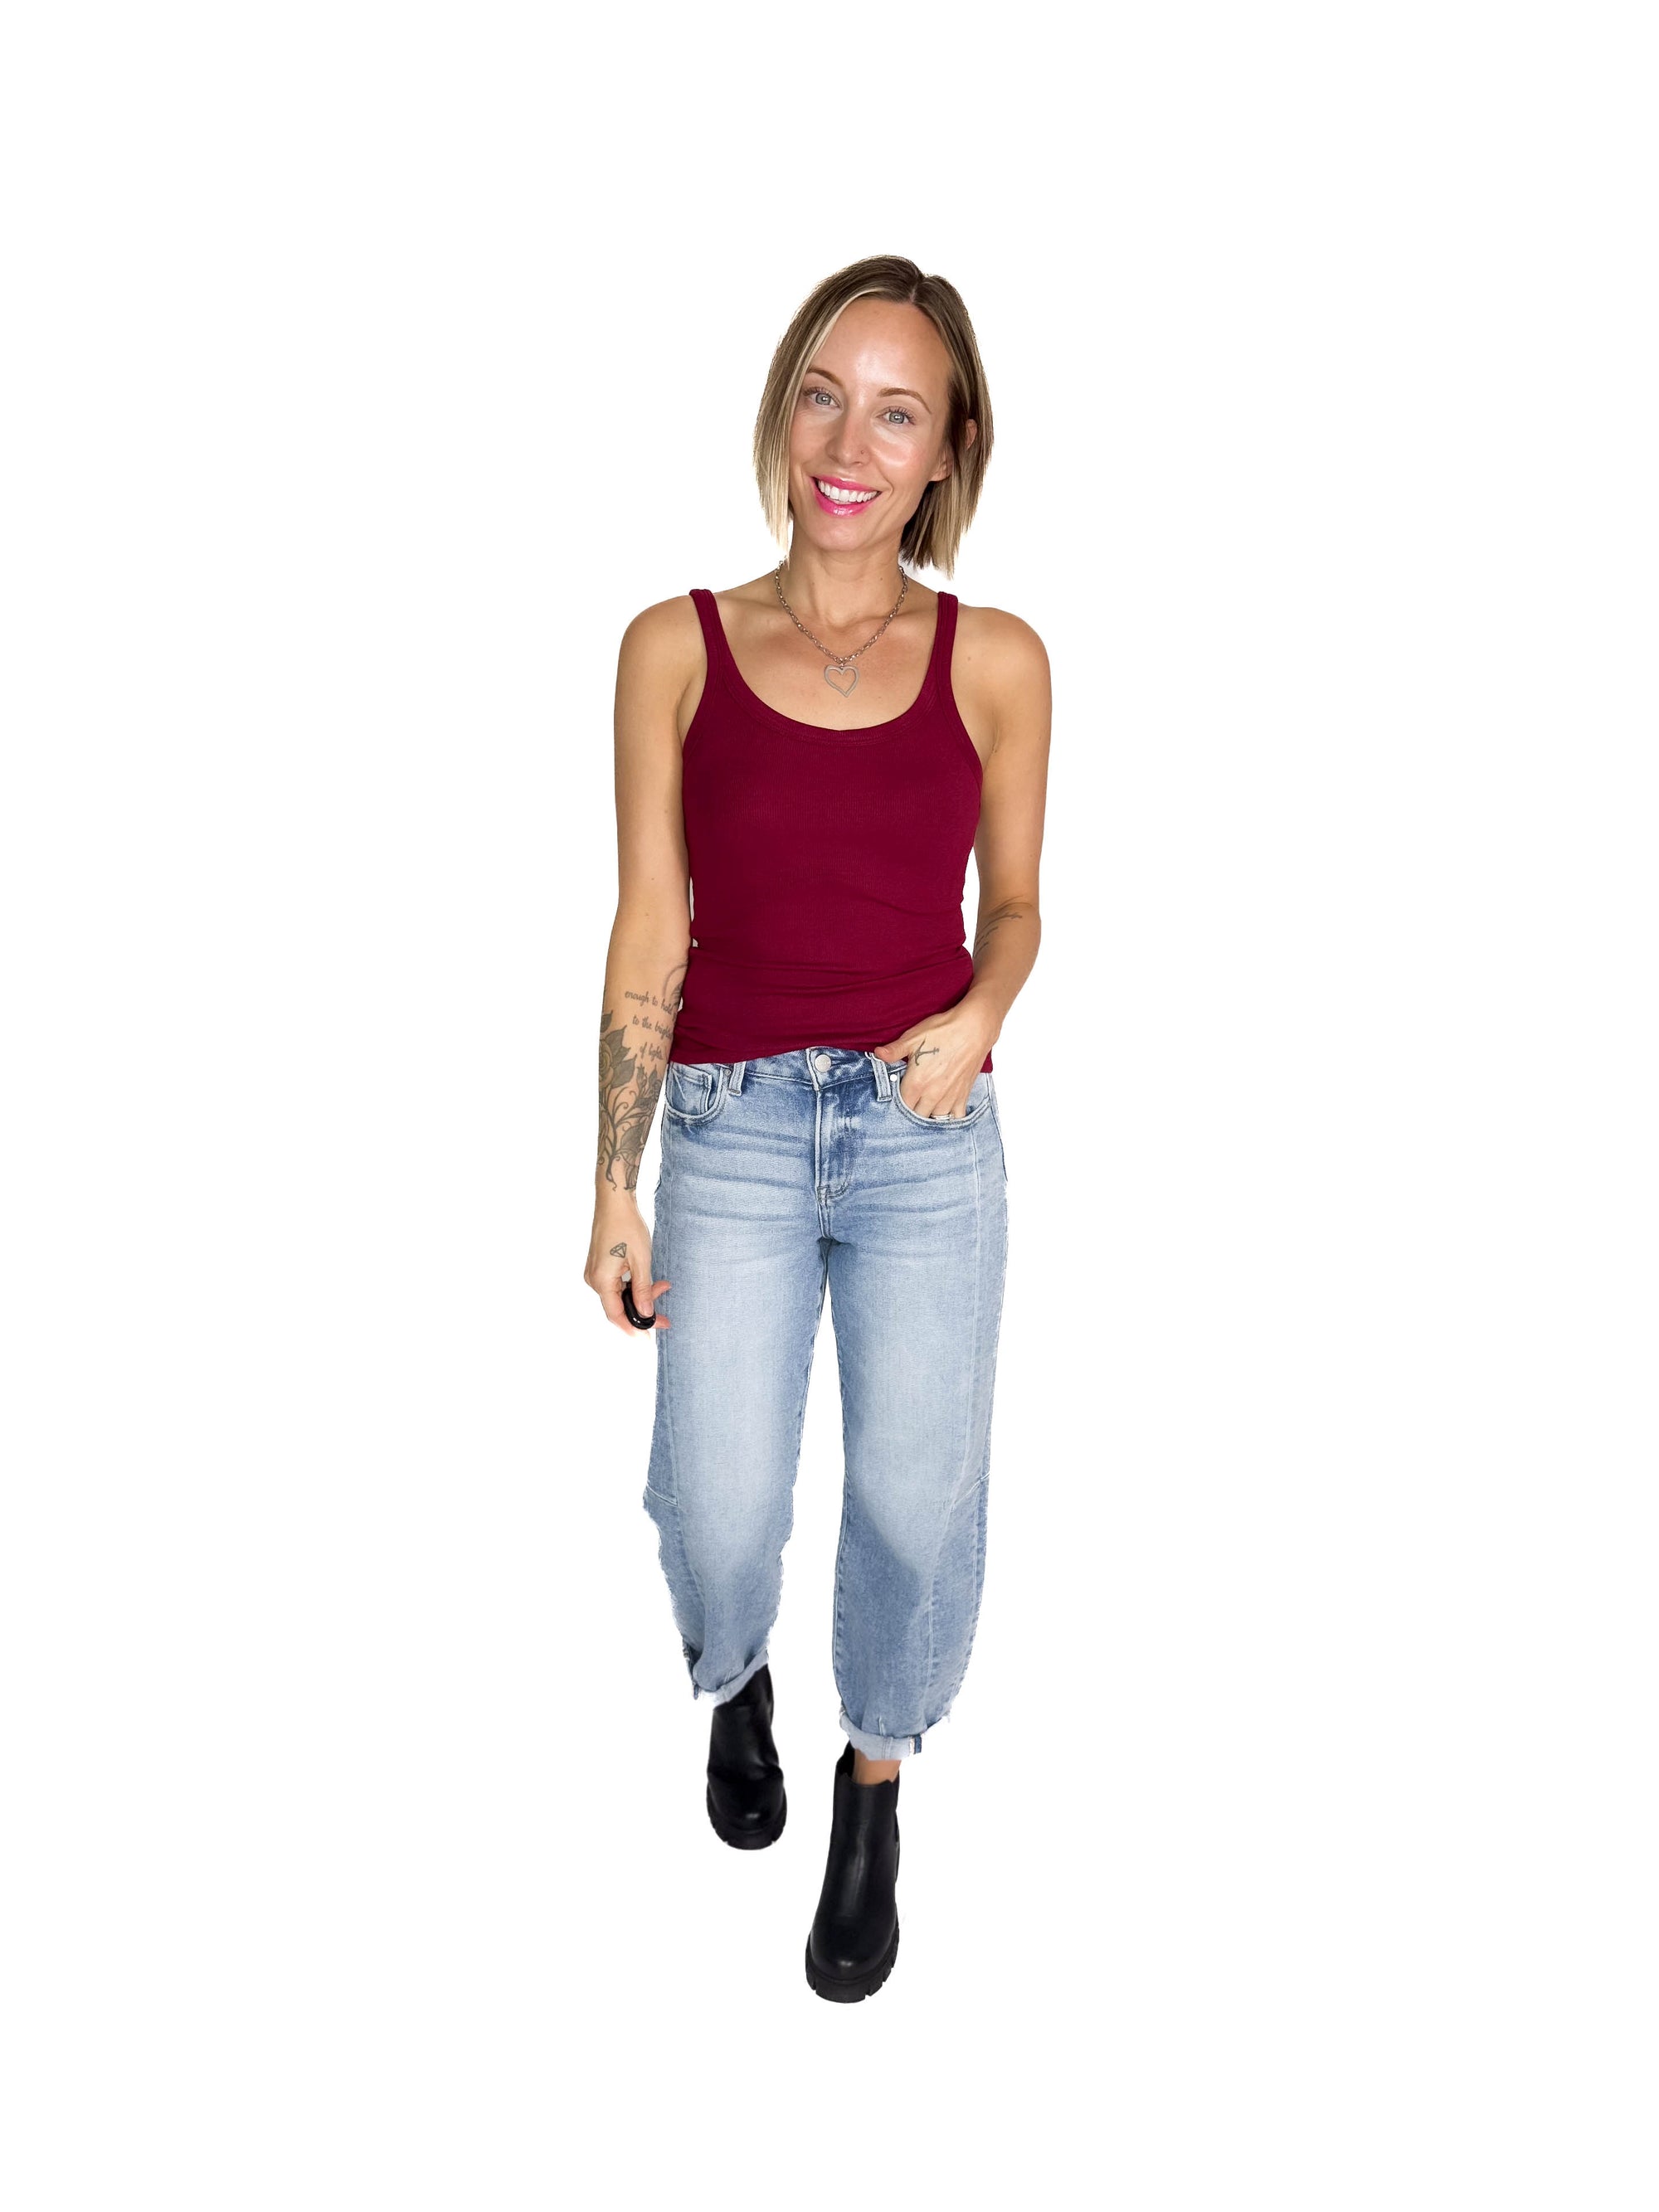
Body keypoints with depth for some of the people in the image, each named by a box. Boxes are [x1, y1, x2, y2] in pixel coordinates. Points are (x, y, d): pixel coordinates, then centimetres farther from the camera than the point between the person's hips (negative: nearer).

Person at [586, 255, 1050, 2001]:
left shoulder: (997, 661, 1)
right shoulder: (676, 648, 0)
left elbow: (1013, 902, 11)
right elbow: (649, 931, 1)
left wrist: (979, 1015, -12)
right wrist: (614, 1186, 1)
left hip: (930, 1133, 1)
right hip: (733, 1130, 0)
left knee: (918, 1496, 5)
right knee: (718, 1510, -3)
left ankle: (874, 1788, 35)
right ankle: (735, 1686, 36)